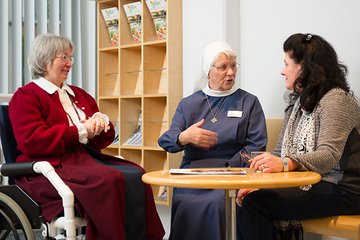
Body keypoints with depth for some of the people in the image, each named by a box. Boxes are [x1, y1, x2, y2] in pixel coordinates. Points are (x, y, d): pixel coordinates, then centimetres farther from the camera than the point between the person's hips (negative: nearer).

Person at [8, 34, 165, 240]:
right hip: (51, 166, -6)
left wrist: (101, 122, -1)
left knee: (136, 175, -21)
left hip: (87, 158, 7)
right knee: (108, 180, -33)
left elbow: (105, 139, 24)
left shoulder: (78, 94, 24)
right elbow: (31, 141, -12)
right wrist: (80, 131, -14)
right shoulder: (26, 96, 4)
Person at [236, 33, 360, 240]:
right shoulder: (298, 102, 17)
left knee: (256, 203, -22)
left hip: (341, 190, -8)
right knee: (247, 199, -13)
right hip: (310, 185, 8)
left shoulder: (336, 99, -11)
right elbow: (280, 151, 13)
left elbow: (329, 156, -25)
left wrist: (285, 164, -41)